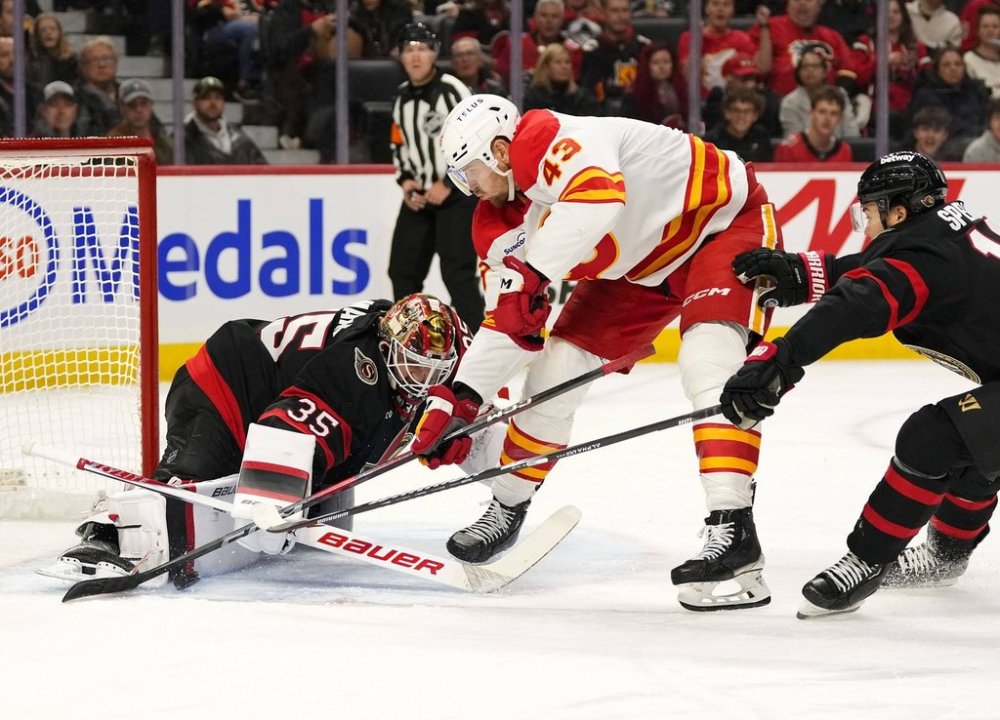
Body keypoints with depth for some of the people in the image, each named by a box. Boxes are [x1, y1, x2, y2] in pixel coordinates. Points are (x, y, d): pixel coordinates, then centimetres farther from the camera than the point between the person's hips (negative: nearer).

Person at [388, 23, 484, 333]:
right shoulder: (402, 97, 11)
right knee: (403, 268, 9)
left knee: (457, 271, -15)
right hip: (419, 195, 8)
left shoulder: (452, 91, -13)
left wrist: (447, 185, -16)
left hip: (456, 193, -8)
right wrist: (405, 180, 3)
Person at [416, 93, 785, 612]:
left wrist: (533, 272, -50)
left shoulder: (559, 144, -31)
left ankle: (733, 529, -36)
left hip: (728, 219, -9)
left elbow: (599, 198, -53)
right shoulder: (502, 221, -3)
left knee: (708, 363, -29)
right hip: (642, 267, 9)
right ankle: (507, 509, 22)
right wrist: (459, 400, -4)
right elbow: (507, 322, 2)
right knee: (556, 365, 5)